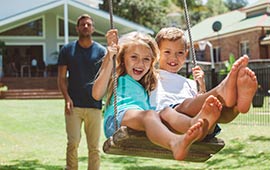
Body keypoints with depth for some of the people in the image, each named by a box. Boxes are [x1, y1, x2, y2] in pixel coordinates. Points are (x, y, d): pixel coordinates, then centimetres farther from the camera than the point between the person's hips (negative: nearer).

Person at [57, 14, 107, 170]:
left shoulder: (101, 51, 7)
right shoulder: (67, 50, 8)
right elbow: (62, 78, 7)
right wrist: (67, 98, -8)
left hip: (95, 105, 1)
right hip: (74, 105, 0)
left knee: (94, 146, 3)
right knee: (73, 143, -8)